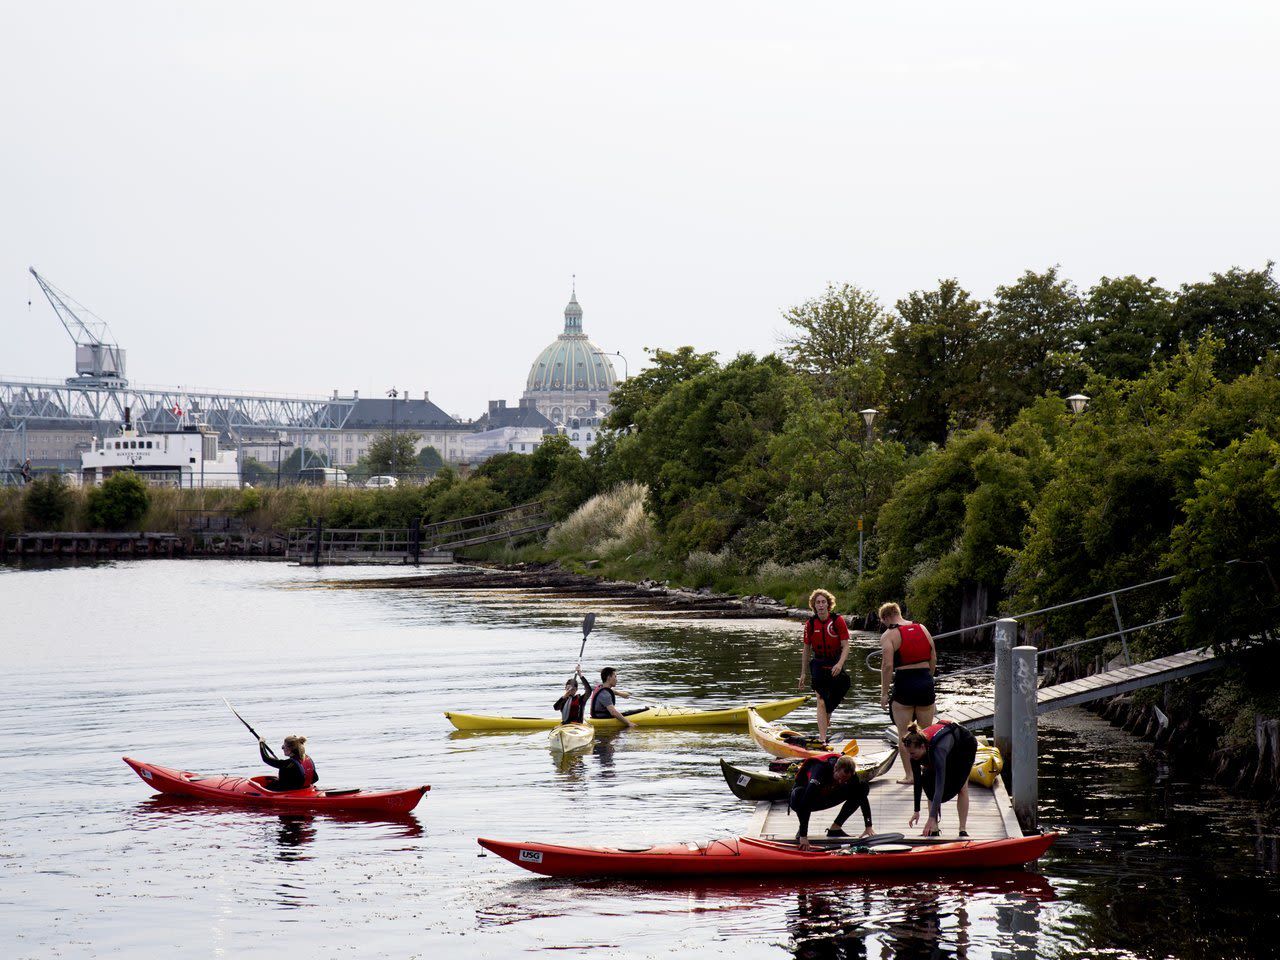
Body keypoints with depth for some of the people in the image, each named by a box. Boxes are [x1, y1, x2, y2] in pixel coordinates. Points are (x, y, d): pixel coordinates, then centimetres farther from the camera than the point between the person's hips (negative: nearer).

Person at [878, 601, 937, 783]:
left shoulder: (889, 635, -7)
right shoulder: (923, 630, 10)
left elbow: (888, 665, -15)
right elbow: (933, 660, 12)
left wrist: (884, 693, -10)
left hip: (904, 684, -5)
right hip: (926, 682, 5)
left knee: (904, 734, 5)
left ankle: (909, 774, 3)